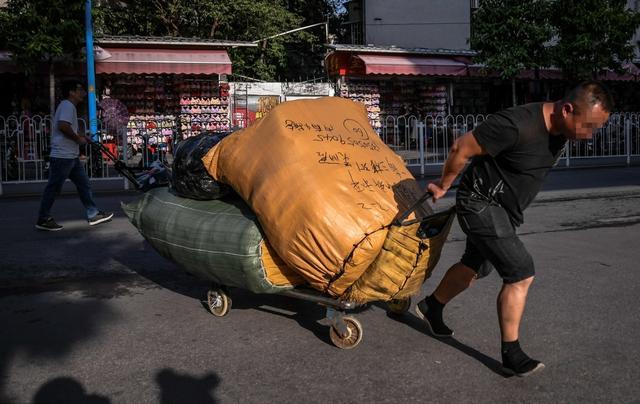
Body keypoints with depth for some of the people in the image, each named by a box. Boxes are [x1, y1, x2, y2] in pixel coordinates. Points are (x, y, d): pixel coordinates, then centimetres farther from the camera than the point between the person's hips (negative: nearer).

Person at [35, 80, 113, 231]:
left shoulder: (68, 106, 19)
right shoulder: (68, 105, -12)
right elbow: (63, 126, -26)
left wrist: (80, 137, 13)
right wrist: (78, 138, -14)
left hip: (71, 156, 10)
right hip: (62, 156, -10)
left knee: (84, 184, 10)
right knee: (53, 188, -2)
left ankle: (93, 214, 13)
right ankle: (43, 220, 7)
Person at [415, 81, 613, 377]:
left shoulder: (560, 129, -3)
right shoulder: (517, 125, -31)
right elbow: (461, 148, -22)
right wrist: (443, 186, -8)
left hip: (506, 209, 9)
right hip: (481, 203, -9)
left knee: (475, 267, 22)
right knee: (521, 273, -14)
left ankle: (431, 308, 43)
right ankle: (511, 354, -2)